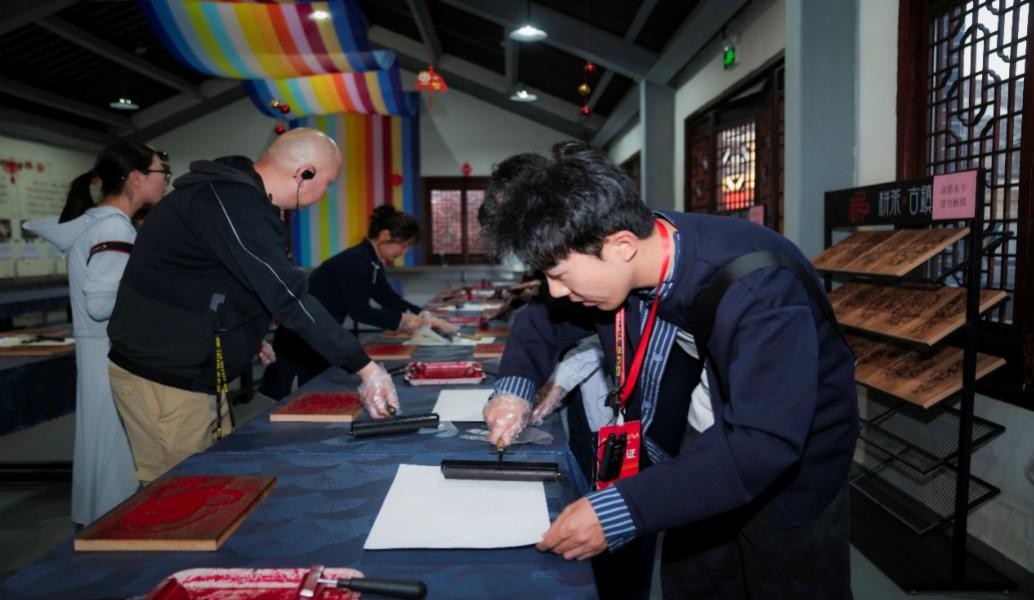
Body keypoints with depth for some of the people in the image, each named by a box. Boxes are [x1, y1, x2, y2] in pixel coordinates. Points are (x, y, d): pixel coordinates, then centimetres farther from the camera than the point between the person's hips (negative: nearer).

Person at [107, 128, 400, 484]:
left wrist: (250, 339, 19)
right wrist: (363, 367, -28)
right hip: (163, 378, -10)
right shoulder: (231, 203, -24)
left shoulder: (232, 192, 9)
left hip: (187, 370, 10)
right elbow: (288, 295, -30)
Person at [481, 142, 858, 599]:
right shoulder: (616, 263, -16)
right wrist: (516, 386, -15)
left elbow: (763, 444, -41)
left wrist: (623, 509, -47)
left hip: (789, 464, -5)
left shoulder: (759, 289, -37)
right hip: (702, 446, 6)